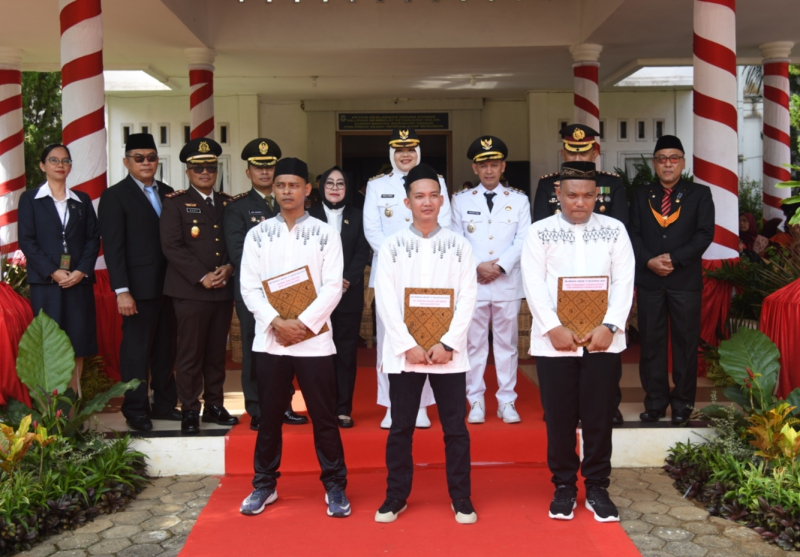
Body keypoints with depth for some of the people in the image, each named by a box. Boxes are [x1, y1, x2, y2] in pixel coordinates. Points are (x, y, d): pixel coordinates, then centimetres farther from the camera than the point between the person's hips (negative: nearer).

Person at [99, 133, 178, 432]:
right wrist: (122, 291, -15)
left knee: (165, 348, 11)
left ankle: (164, 404, 22)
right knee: (136, 350, 4)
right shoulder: (115, 196, -3)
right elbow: (113, 247, -8)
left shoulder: (168, 193, 13)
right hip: (139, 287, -5)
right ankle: (136, 410, 15)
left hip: (168, 284, 5)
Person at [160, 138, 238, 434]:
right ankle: (190, 411, 9)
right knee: (190, 354, -1)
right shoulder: (175, 202, 1)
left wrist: (229, 268, -6)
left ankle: (214, 405, 21)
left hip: (223, 290, 4)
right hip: (190, 291, -4)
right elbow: (171, 246, -8)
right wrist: (201, 277, -14)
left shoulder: (228, 203, 14)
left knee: (217, 352, 10)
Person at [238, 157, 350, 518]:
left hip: (313, 339, -2)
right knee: (269, 416, 11)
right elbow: (249, 288, 1)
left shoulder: (325, 234, 1)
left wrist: (302, 323, -14)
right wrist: (276, 322, -12)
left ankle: (335, 487, 17)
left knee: (324, 417, 3)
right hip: (269, 339, 2)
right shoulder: (258, 234, 6)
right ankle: (264, 485, 25)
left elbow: (332, 288, -5)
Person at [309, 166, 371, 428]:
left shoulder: (357, 216, 11)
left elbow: (362, 253, 3)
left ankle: (343, 409, 6)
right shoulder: (311, 216, 7)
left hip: (350, 295, 1)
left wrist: (347, 281, -12)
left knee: (346, 351, 2)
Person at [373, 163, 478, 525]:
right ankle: (396, 497, 21)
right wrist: (409, 346, -12)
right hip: (404, 352, 0)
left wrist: (448, 344, -11)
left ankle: (461, 499, 18)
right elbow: (386, 301, -3)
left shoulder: (459, 245, 5)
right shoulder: (393, 245, 3)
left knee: (456, 428, 5)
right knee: (401, 428, 8)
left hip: (449, 352, 0)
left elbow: (468, 298, -1)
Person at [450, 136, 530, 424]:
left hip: (508, 282, 0)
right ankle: (476, 402, 11)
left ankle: (506, 402, 12)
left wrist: (500, 266, -12)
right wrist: (477, 267, -9)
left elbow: (522, 241, 0)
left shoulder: (519, 200, 8)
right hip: (472, 282, 0)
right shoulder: (461, 200, 8)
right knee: (474, 343, 3)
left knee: (507, 343, 5)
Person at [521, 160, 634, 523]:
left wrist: (609, 326, -11)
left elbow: (624, 282, 1)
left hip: (603, 339, 1)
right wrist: (553, 328, -13)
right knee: (559, 418, 6)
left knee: (599, 417, 5)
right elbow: (533, 284, -3)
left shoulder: (614, 230, 7)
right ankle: (563, 486, 20)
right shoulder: (540, 232, 4)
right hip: (553, 341, 0)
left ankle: (596, 487, 20)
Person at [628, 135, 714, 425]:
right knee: (651, 342, 4)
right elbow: (633, 234, 5)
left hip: (685, 280, -2)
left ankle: (682, 403, 13)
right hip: (649, 280, 2)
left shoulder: (700, 194, 6)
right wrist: (649, 261, -12)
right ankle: (655, 402, 13)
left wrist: (673, 258, -14)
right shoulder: (641, 195, 12)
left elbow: (705, 233, -4)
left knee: (685, 342, 3)